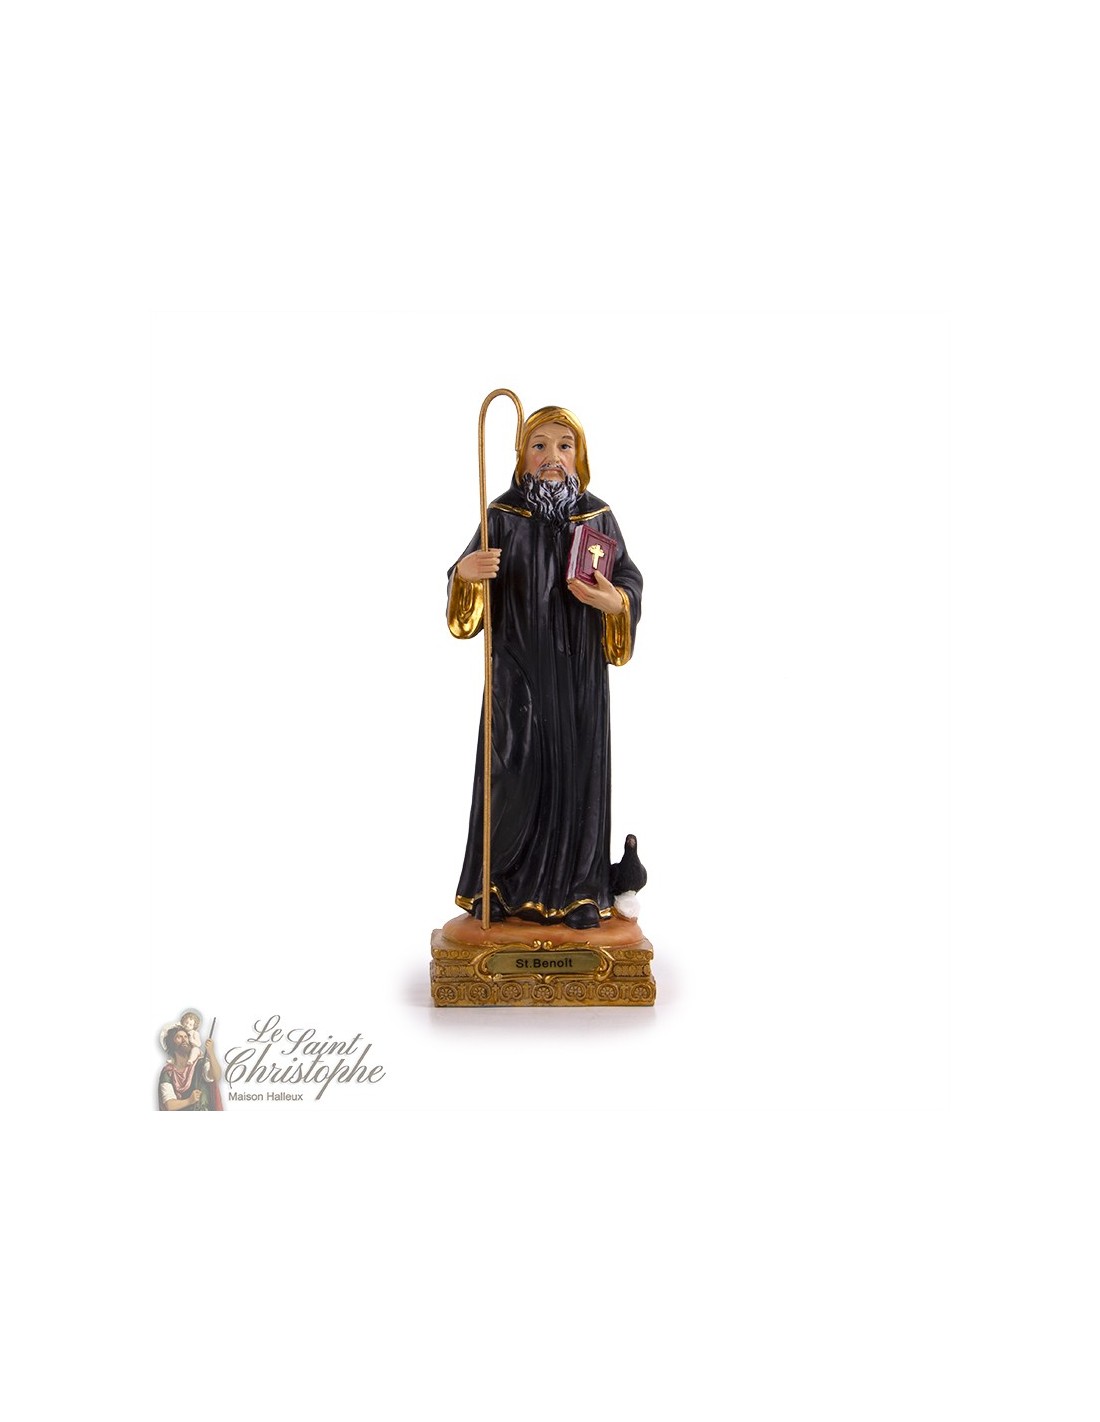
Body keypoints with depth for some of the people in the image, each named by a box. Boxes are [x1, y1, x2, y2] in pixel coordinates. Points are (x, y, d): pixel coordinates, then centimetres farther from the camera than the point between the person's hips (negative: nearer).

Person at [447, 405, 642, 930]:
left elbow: (631, 580, 6)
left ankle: (577, 891, 15)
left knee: (577, 773, 3)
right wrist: (465, 572, -23)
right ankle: (504, 886, 15)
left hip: (579, 671, 1)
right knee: (517, 774, -2)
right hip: (519, 668, -1)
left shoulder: (598, 516, 4)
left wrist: (615, 602, -15)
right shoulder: (503, 515, 1)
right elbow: (474, 589, -1)